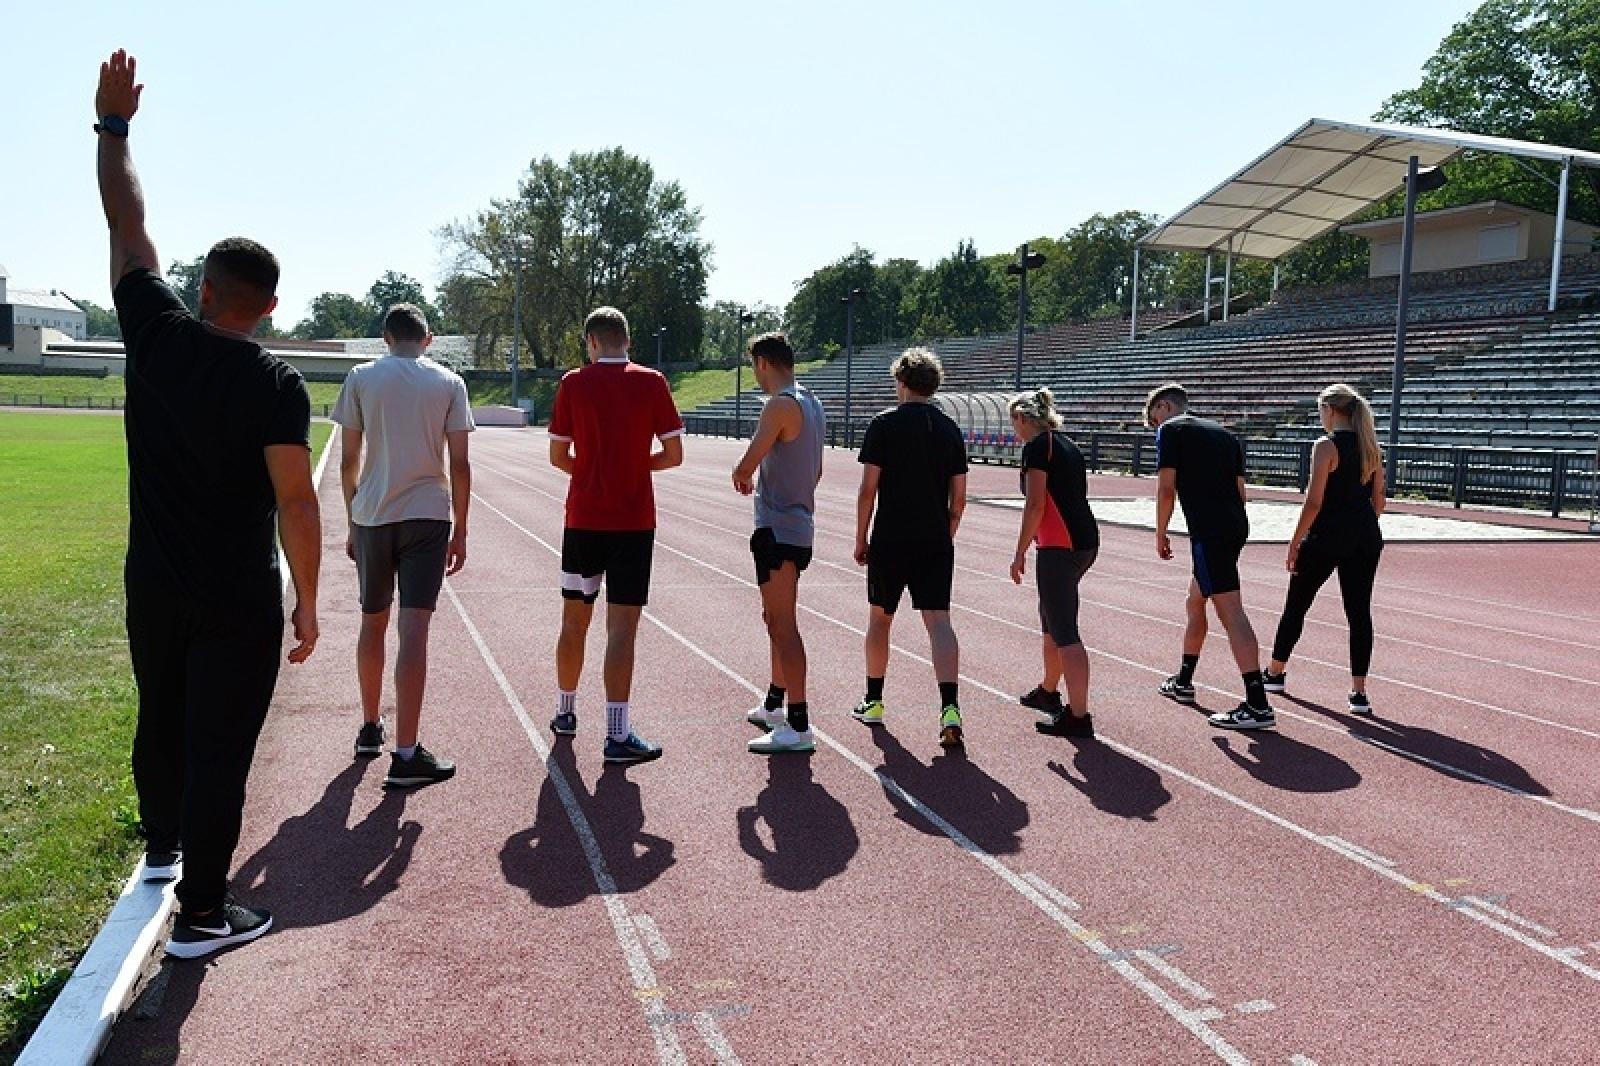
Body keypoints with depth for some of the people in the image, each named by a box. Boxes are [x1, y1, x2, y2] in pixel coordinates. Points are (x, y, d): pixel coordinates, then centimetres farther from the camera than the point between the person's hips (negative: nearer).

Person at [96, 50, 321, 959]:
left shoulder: (157, 335, -3)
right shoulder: (276, 384, -13)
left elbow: (128, 224, 9)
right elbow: (296, 500, -18)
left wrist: (114, 125, 21)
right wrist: (308, 602, -9)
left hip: (153, 586, 5)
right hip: (239, 602, -5)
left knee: (161, 720, 23)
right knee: (219, 749, 2)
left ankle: (163, 848, 46)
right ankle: (203, 915, 9)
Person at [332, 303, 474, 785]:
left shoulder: (361, 378, 4)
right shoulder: (449, 383, 1)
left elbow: (348, 461, 3)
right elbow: (460, 466, -2)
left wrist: (352, 522, 14)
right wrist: (460, 532, 5)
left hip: (371, 516, 2)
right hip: (428, 516, -2)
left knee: (372, 624, 18)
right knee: (414, 630, -6)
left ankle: (370, 728, 32)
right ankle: (406, 755, -8)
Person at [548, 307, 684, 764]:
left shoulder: (573, 383, 0)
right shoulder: (652, 383, -3)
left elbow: (558, 456, 3)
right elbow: (674, 455, -3)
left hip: (583, 519, 2)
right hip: (634, 522, -2)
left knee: (574, 622, 15)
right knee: (621, 629, -2)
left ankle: (565, 712, 30)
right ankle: (617, 735, -4)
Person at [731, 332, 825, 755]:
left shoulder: (781, 405, -16)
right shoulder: (811, 403, 14)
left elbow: (746, 464, -19)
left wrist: (741, 477, 3)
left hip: (778, 529, -10)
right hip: (799, 525, 10)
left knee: (783, 625, -8)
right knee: (777, 620, 21)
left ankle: (798, 727, -7)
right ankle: (774, 704, 34)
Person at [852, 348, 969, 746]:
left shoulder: (884, 424, -5)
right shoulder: (950, 429, 7)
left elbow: (868, 490, -7)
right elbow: (959, 497, 7)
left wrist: (861, 539, 2)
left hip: (890, 540, -2)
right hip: (936, 543, 2)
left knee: (880, 618, 13)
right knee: (939, 620, -2)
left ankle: (873, 702, 24)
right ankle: (950, 707, -17)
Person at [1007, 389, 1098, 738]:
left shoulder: (1037, 446, -8)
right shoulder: (1067, 444, 18)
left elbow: (1035, 504, -15)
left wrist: (1020, 553, -10)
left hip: (1060, 546, -10)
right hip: (1086, 541, 10)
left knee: (1064, 632, -8)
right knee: (1051, 617, 24)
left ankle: (1078, 716, -8)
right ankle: (1048, 691, 40)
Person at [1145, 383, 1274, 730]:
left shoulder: (1170, 430, 1)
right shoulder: (1224, 432, 23)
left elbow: (1167, 488, -6)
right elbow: (1240, 489, 20)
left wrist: (1160, 535, 3)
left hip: (1208, 530, -9)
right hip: (1237, 525, 9)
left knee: (1231, 612, -12)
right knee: (1195, 602, 23)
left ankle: (1258, 706, -16)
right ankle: (1183, 683, 37)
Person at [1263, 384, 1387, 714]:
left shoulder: (1326, 446, -11)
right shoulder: (1372, 448, 9)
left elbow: (1314, 502, -15)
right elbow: (1378, 501, 12)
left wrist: (1295, 544, -9)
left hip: (1326, 538, -5)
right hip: (1365, 538, 6)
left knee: (1296, 605, 11)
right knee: (1359, 612, 6)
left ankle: (1275, 673, 26)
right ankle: (1359, 691, 3)